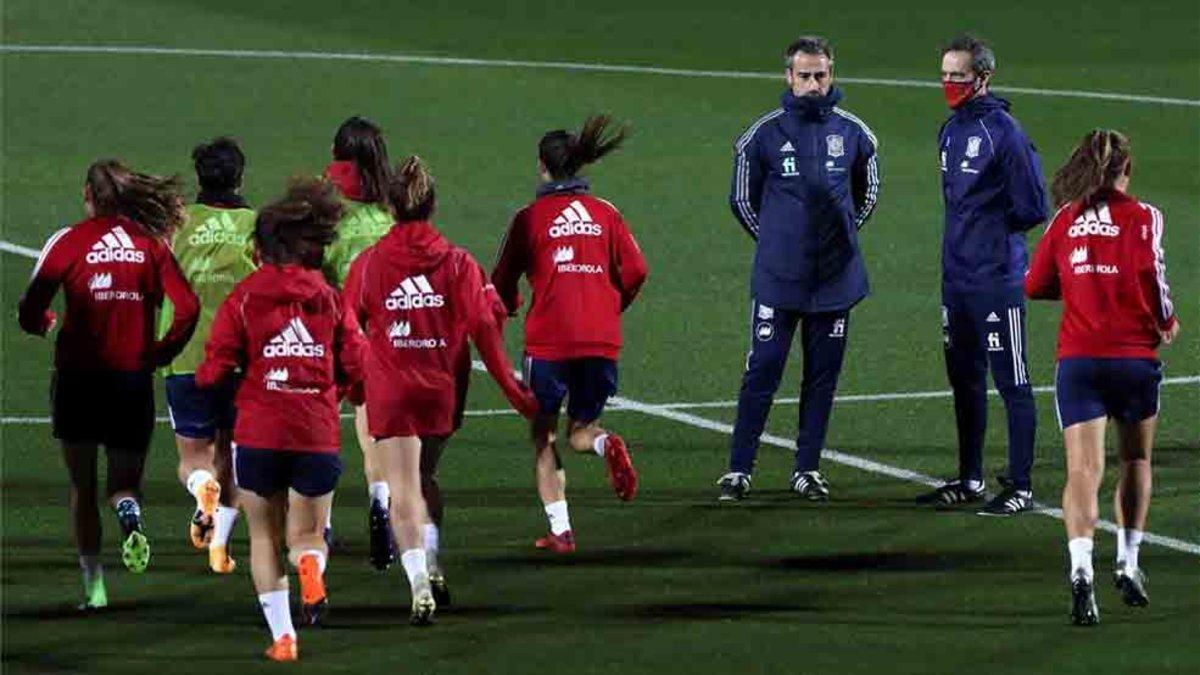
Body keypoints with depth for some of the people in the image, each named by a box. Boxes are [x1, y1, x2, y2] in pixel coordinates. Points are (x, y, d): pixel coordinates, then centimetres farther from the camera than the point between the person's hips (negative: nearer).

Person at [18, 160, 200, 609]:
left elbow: (31, 312, -8)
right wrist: (162, 351, 7)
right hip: (134, 378, 1)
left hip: (78, 376, -1)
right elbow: (187, 306, -7)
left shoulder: (68, 241, -4)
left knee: (82, 487, 11)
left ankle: (93, 584, 4)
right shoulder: (151, 243, 1)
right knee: (125, 481, 13)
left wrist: (44, 324, 15)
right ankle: (130, 514, -22)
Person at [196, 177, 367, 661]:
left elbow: (215, 370, -6)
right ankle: (311, 567, -23)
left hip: (259, 434, -1)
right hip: (318, 435, 1)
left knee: (264, 535, 14)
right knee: (307, 534, 14)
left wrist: (204, 377, 18)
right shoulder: (329, 298, 5)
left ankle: (282, 634, 3)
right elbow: (356, 367, 5)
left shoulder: (244, 298, -1)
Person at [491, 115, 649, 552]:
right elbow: (636, 271, 2)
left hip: (548, 340, -3)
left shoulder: (531, 217, 0)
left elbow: (502, 282, 4)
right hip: (602, 342, 3)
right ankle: (605, 444, -21)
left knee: (544, 438, 11)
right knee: (580, 431, 16)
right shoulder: (605, 213, 8)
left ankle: (560, 529, 0)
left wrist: (508, 308, 27)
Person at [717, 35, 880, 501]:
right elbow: (743, 198, 10)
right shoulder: (764, 134, -2)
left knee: (823, 376, 6)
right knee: (762, 372, -5)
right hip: (777, 279, -2)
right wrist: (775, 242, 10)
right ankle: (739, 469, 0)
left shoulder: (853, 134, 4)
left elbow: (867, 195, 20)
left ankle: (808, 470, 15)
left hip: (835, 281, 2)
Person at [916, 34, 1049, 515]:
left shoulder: (1003, 133, -14)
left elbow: (1032, 208, -13)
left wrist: (995, 231, -2)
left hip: (997, 279, -9)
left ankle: (1020, 487, 2)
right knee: (964, 379, 15)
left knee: (1011, 381, -2)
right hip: (956, 275, 9)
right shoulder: (952, 130, 11)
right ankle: (970, 480, 25)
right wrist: (966, 235, 11)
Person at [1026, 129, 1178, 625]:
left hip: (1077, 358, 1)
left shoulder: (1064, 221, 7)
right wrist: (1166, 322, 3)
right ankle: (1128, 562, 27)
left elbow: (1035, 286, 11)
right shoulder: (1141, 217, -3)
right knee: (1136, 461, 22)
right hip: (1134, 356, -1)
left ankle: (1081, 569, -28)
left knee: (1083, 469, -8)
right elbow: (1150, 272, -15)